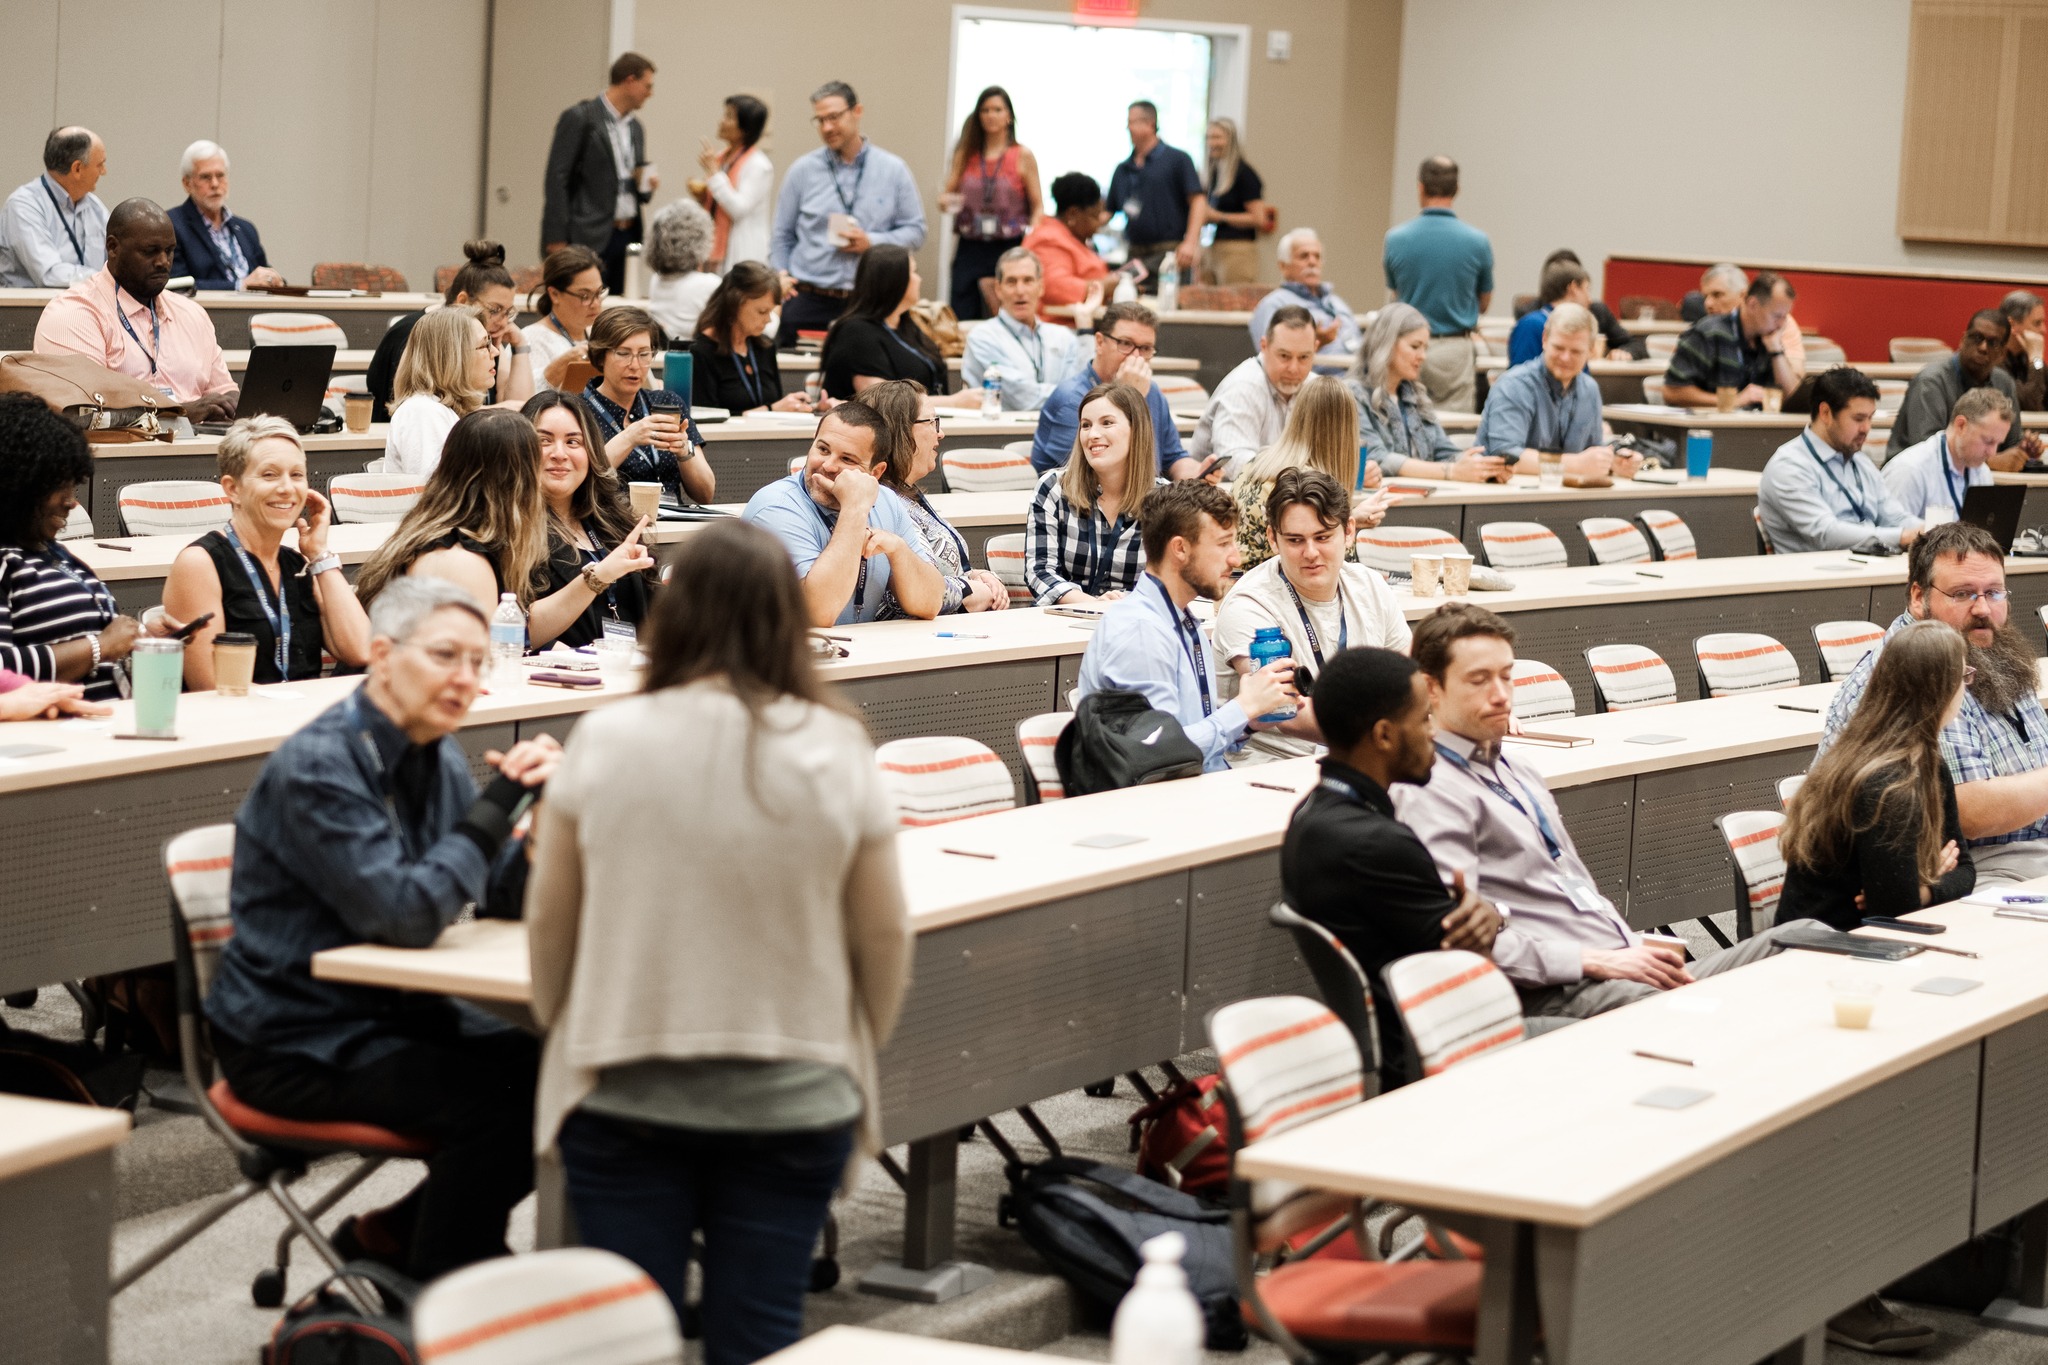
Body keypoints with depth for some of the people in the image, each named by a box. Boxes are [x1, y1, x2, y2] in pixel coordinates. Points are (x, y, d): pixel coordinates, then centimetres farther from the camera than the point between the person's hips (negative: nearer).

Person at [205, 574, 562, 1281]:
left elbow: (507, 899, 2)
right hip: (294, 1038, -9)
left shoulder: (438, 758, 6)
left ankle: (391, 1234, 12)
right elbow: (406, 915, -29)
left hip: (393, 1009, 9)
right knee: (492, 1103, -25)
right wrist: (499, 801, -25)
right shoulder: (318, 767, -20)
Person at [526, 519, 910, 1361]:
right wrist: (859, 1053, 17)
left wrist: (564, 1029, 19)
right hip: (791, 1099, 0)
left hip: (625, 1094, 0)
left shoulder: (605, 741, -6)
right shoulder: (837, 753, -5)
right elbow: (885, 935, 0)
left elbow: (548, 920, 1)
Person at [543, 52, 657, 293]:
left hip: (628, 237, 7)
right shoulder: (579, 119, -5)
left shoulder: (635, 128, 17)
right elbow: (557, 180, -9)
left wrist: (646, 185, 2)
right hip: (590, 238, -7)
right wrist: (557, 240, -15)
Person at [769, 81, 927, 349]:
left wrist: (872, 242, -8)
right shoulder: (803, 170, 8)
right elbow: (782, 236, 13)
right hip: (808, 303, 1)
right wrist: (780, 277, 0)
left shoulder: (893, 170, 6)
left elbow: (915, 231, 6)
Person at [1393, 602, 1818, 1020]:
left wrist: (1642, 951, 8)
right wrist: (1596, 961, -15)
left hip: (1622, 970, 9)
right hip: (1560, 999, -9)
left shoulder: (1522, 778, 27)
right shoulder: (1429, 794, -3)